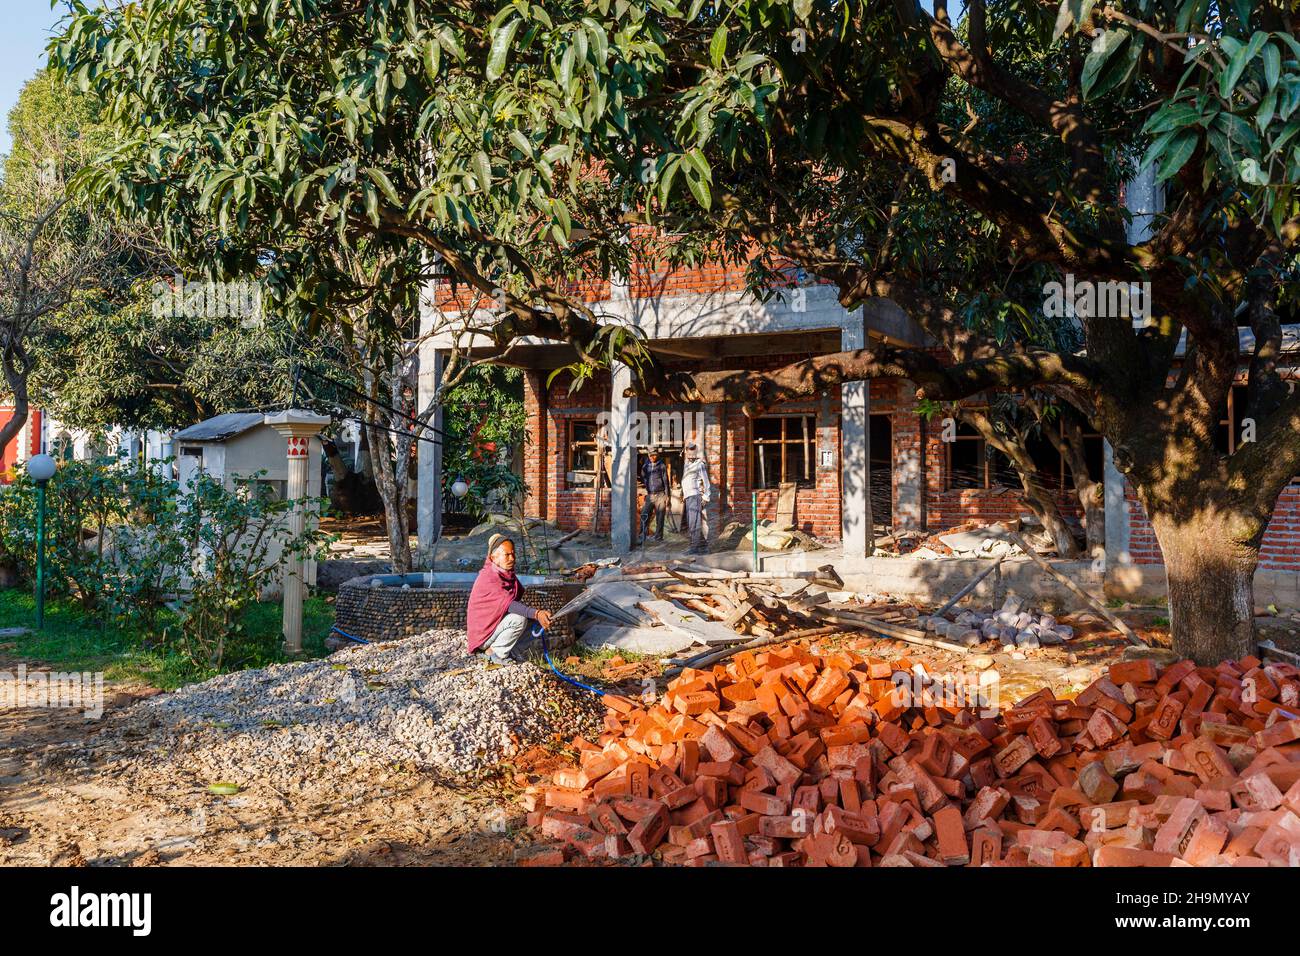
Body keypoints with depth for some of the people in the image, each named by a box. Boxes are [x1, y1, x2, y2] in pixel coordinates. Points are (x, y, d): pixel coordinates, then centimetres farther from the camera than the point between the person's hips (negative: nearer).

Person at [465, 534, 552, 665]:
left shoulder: (507, 573, 3)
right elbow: (508, 604, -37)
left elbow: (517, 599, 5)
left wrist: (537, 614, -9)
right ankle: (496, 654, -9)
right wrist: (536, 614, -47)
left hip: (497, 622, 9)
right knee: (519, 619, -28)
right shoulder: (488, 578, -26)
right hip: (484, 631, -9)